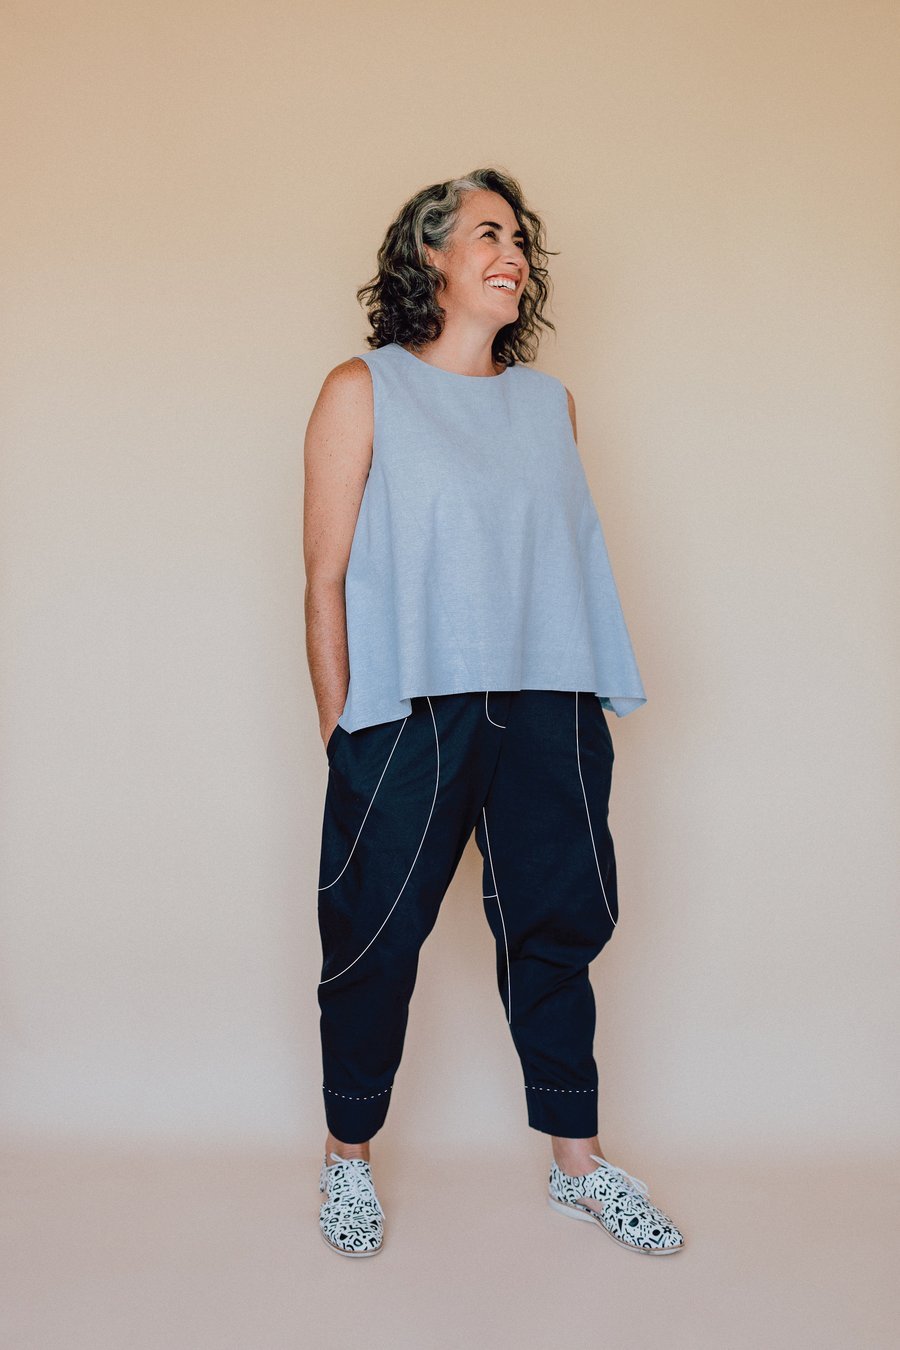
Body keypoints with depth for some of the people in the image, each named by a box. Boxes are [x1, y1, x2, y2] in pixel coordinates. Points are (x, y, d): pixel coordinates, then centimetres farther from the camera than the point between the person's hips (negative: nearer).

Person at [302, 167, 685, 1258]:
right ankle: (348, 1157, 27)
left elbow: (570, 559, 17)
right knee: (377, 941, 5)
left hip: (545, 712, 4)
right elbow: (326, 575, -2)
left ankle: (577, 1162, 27)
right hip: (407, 715, -4)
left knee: (557, 927, 10)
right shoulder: (364, 390, 2)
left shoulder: (549, 401, 15)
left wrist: (588, 709, 11)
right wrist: (339, 728, -6)